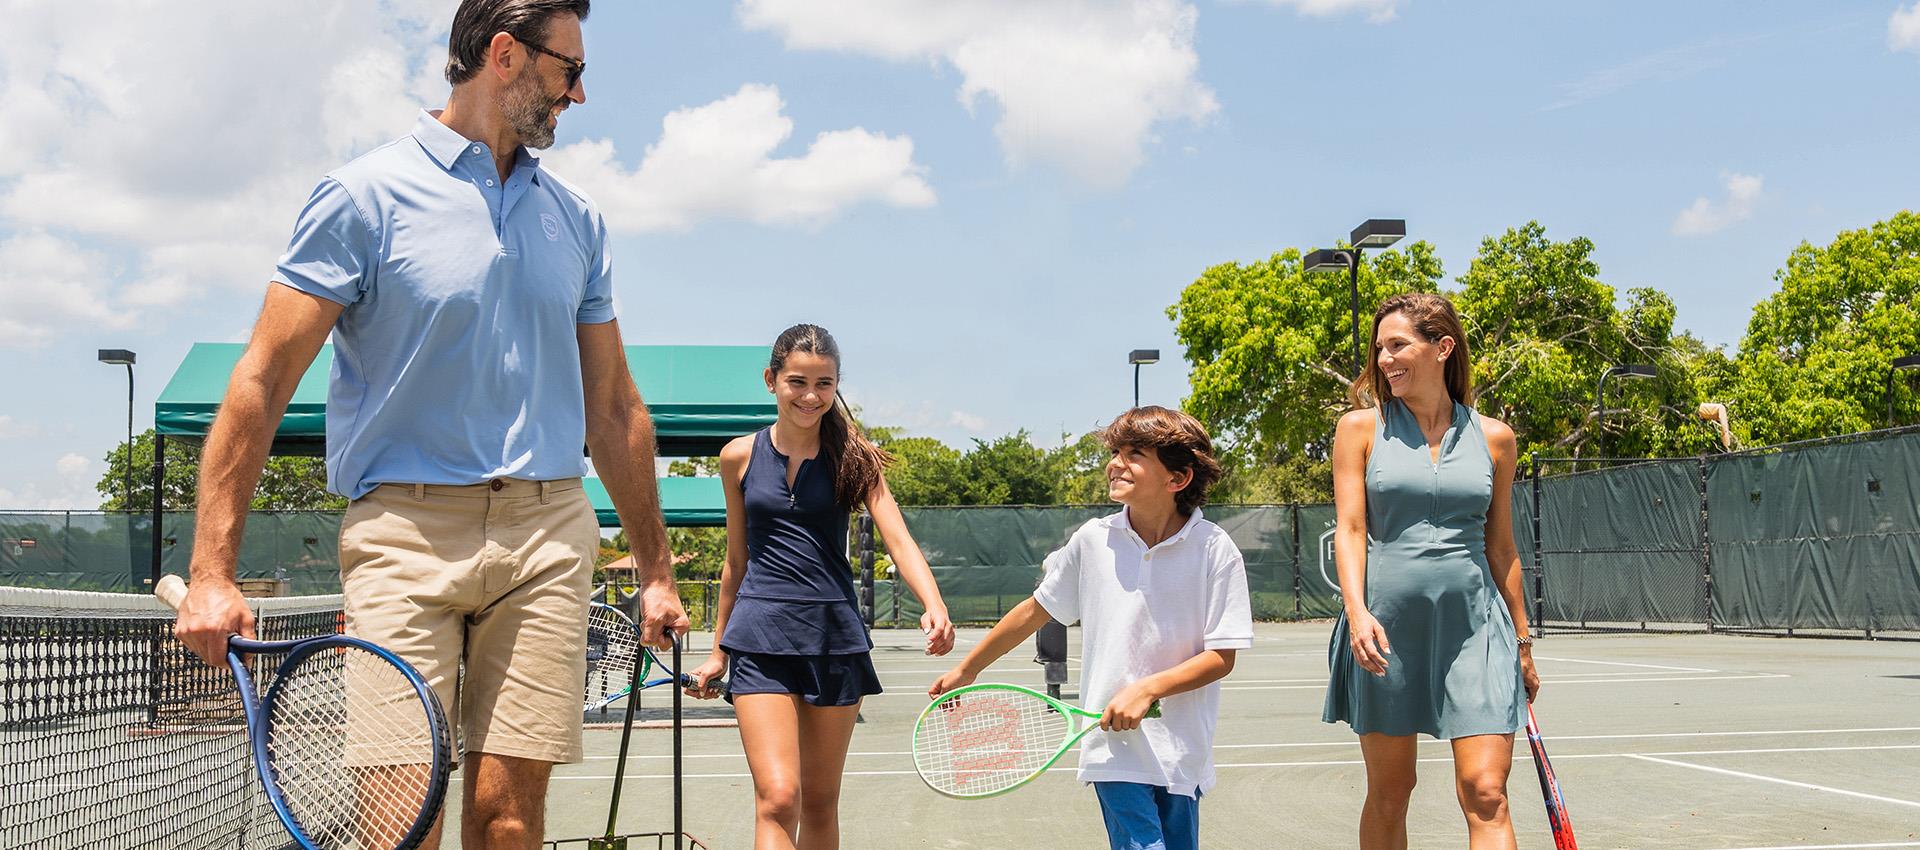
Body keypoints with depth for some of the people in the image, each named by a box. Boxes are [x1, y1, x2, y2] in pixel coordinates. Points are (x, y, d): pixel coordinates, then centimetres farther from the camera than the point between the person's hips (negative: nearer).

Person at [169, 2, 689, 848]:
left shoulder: (576, 218, 15)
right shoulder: (367, 194, -1)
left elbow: (612, 404, 19)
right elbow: (262, 379, -5)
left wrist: (655, 570, 18)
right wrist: (211, 573, -11)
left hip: (548, 531, 4)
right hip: (404, 529, -4)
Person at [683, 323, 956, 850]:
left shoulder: (855, 456, 2)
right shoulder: (740, 457, 5)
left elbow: (898, 539, -10)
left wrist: (934, 607, -29)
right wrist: (718, 651, 19)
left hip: (835, 635, 1)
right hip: (761, 635, -1)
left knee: (821, 803, 10)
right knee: (777, 798, -15)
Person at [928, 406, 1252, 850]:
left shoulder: (1215, 550, -7)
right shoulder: (1093, 540, -1)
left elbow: (1222, 656, -7)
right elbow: (1036, 610, 12)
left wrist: (1148, 688, -19)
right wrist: (967, 669, 18)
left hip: (1182, 752, 0)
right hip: (1113, 745, 0)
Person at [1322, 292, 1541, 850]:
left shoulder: (1493, 438, 8)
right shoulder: (1361, 427, 4)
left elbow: (1501, 546, 14)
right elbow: (1349, 527, -2)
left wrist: (1522, 641, 17)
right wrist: (1357, 611, -17)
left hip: (1474, 625, 0)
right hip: (1385, 628, 0)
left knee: (1486, 793, -8)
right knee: (1389, 794, 8)